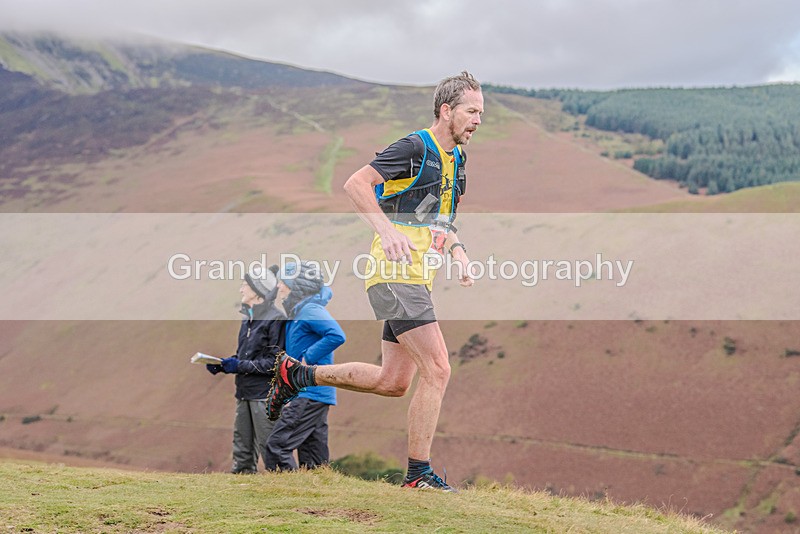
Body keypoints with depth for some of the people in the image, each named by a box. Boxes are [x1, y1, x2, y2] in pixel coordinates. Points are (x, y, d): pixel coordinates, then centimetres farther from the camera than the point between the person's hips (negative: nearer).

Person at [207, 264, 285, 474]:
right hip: (245, 393, 9)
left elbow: (276, 361, -17)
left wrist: (240, 366, -17)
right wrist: (222, 364, 6)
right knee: (243, 448, 14)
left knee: (269, 448, -6)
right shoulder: (248, 318, 15)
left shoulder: (275, 319, -12)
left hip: (265, 394, -9)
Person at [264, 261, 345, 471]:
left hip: (311, 394, -10)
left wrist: (306, 358, -21)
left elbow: (337, 336, -28)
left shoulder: (311, 311, -13)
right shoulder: (297, 313, 16)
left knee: (276, 446, -13)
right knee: (314, 458, 11)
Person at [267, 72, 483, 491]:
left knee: (393, 382, 12)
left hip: (415, 278, 9)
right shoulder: (415, 148, -11)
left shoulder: (456, 158, 17)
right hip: (396, 273, -9)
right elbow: (355, 184, -17)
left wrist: (455, 249, 8)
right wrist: (387, 231, -28)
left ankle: (297, 374, 26)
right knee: (437, 370, -13)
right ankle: (418, 471, -3)